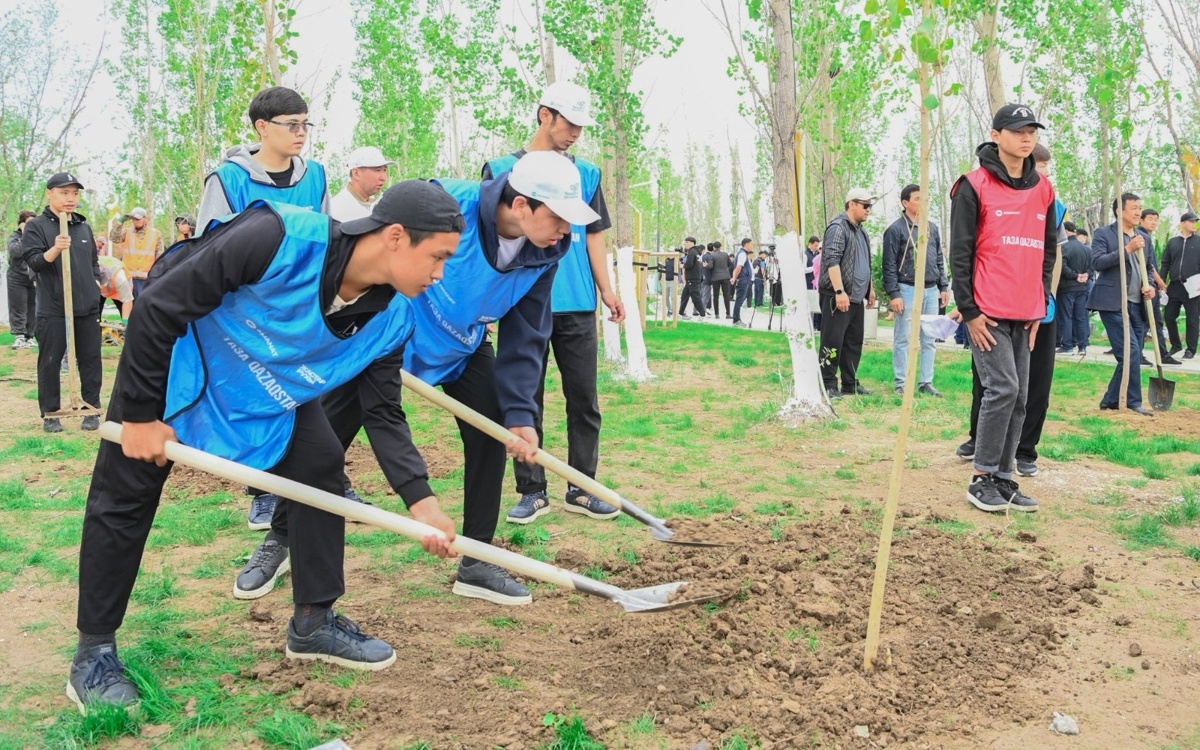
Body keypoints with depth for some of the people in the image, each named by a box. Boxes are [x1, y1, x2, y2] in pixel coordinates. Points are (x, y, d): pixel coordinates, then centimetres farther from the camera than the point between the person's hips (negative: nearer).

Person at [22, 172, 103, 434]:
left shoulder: (84, 226, 13)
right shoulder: (36, 226, -2)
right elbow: (33, 262, -12)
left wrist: (96, 283, 9)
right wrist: (55, 249, -30)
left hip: (88, 307, 4)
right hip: (52, 309, -4)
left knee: (90, 360, 6)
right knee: (50, 362, 2)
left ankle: (92, 409, 16)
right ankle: (50, 413, 12)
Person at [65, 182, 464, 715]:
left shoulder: (390, 317, -19)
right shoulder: (281, 238, -38)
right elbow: (158, 306, -29)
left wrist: (421, 503, -14)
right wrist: (141, 414, -23)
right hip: (174, 351, -5)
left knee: (320, 465, -4)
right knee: (126, 493, -1)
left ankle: (313, 623, 11)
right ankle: (93, 655, 14)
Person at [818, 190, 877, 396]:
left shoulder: (861, 231, 19)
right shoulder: (838, 227, -10)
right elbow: (832, 261, -19)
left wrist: (870, 289, 24)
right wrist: (839, 292, -24)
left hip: (857, 297, 9)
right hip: (837, 296, -9)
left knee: (854, 342, 11)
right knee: (833, 341, -6)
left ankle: (850, 383, 18)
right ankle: (828, 385, -2)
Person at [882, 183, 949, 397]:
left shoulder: (932, 228, 13)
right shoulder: (896, 230, -5)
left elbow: (939, 259, 17)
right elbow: (889, 265, -7)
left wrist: (944, 286, 11)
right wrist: (893, 294, -13)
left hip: (931, 290, 6)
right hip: (907, 290, -5)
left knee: (929, 340, 7)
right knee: (903, 339, -1)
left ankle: (926, 382, 14)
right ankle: (901, 383, 6)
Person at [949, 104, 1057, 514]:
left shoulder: (1043, 189, 13)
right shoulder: (974, 186, -5)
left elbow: (1048, 250, 18)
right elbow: (960, 252, -7)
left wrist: (1040, 304, 12)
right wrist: (968, 310, -10)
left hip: (1025, 313, 6)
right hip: (987, 311, -6)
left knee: (1018, 397, 6)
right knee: (1002, 389, -12)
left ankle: (1003, 478, 14)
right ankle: (981, 479, -1)